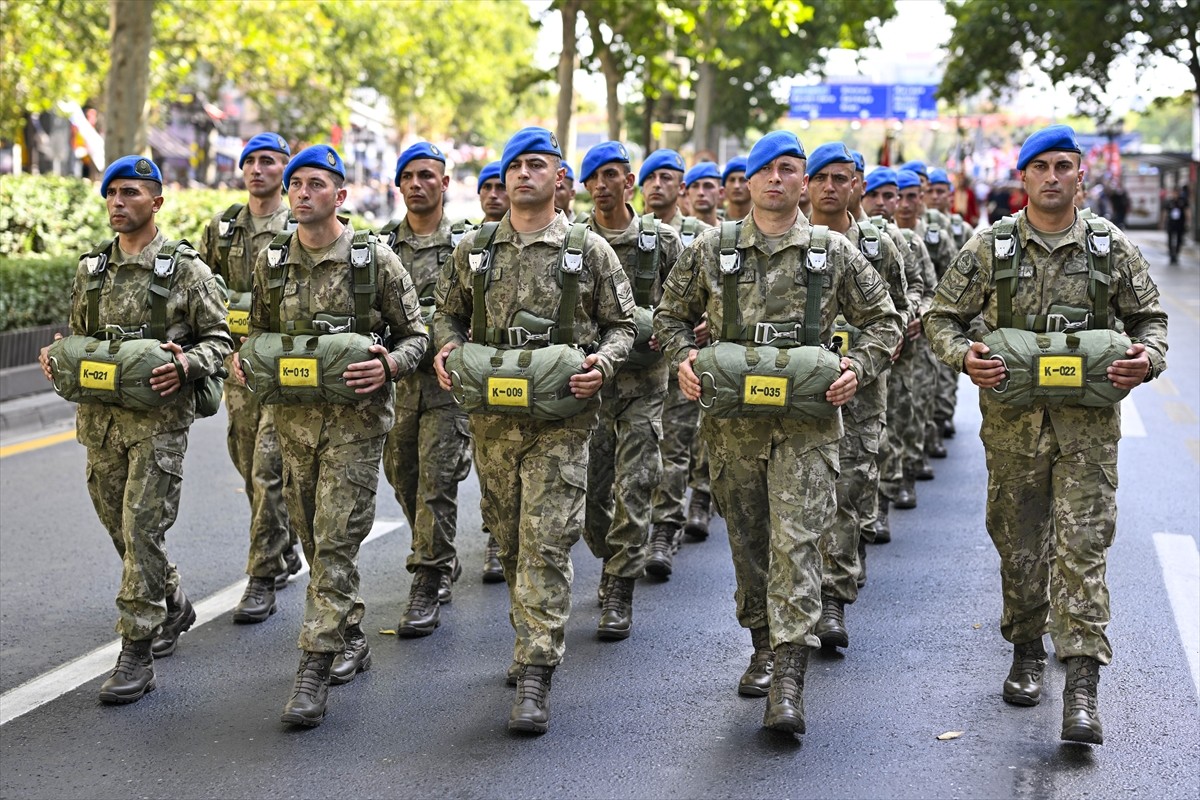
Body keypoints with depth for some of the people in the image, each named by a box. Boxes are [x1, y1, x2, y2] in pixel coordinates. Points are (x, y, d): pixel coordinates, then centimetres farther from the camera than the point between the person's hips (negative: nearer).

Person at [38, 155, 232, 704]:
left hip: (159, 419, -6)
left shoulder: (185, 269, -4)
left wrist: (186, 365, -20)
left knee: (142, 530, -9)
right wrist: (56, 357, -1)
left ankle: (136, 654, -4)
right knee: (121, 528, 14)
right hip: (100, 418, 6)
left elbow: (218, 338, -2)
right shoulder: (91, 270, 11)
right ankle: (173, 606, 38)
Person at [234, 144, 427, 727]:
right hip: (294, 416, 5)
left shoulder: (375, 261, -6)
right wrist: (245, 355, -1)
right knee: (314, 537, 13)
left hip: (356, 417, -5)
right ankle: (349, 637, 32)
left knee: (336, 541, -9)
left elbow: (415, 335, 0)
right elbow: (261, 325, 20)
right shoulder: (271, 262, 6)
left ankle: (315, 671, -8)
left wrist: (388, 365, -19)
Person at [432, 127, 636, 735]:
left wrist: (604, 363, -13)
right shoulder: (474, 249, 10)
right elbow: (448, 313, 20)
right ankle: (532, 639, 32)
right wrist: (446, 348, -1)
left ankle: (535, 675, -9)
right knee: (510, 540, 13)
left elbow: (621, 324, 7)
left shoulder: (590, 251, 2)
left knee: (546, 542, -10)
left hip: (560, 418, -4)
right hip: (492, 416, 4)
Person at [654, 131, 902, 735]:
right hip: (733, 420, 2)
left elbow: (882, 319, 11)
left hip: (807, 421, -2)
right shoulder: (712, 249, 6)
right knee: (748, 540, 11)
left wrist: (857, 368, -6)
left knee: (796, 541, -10)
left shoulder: (835, 253, 4)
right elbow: (671, 314, 15)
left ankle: (788, 681, -12)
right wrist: (683, 358, -4)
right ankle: (764, 646, 31)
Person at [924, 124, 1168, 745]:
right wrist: (964, 356, -14)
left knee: (1083, 544, -8)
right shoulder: (989, 247, 2)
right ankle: (1027, 650, 30)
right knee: (1018, 542, 10)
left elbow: (1149, 316, 13)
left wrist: (1148, 358, -8)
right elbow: (941, 316, 6)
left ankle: (1082, 684, -9)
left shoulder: (1111, 247, 4)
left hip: (1087, 421, -1)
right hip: (1013, 419, 1)